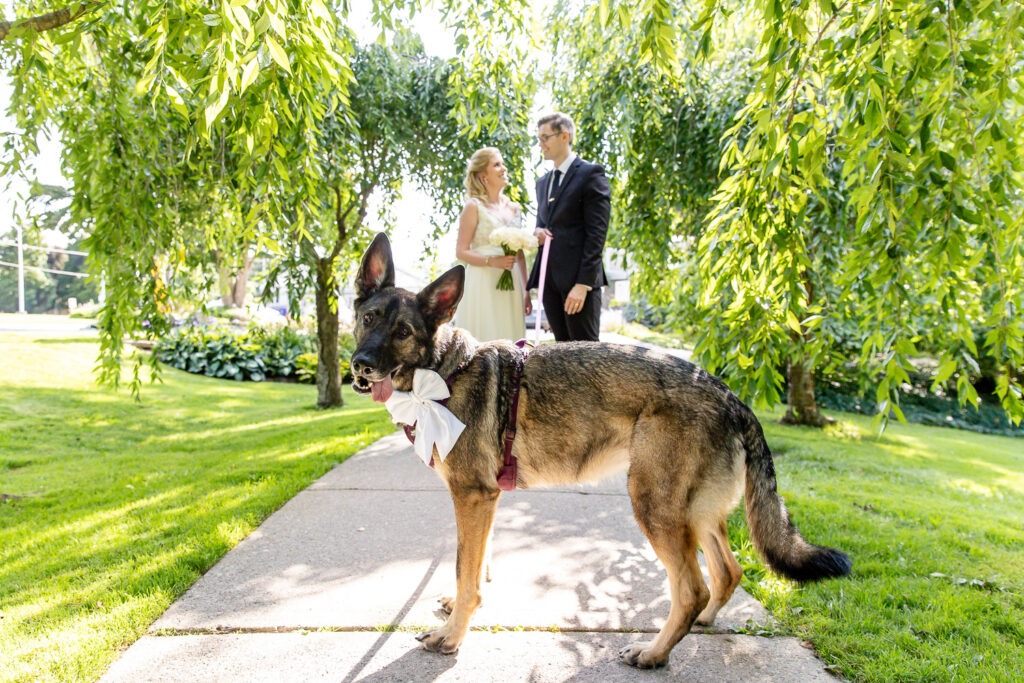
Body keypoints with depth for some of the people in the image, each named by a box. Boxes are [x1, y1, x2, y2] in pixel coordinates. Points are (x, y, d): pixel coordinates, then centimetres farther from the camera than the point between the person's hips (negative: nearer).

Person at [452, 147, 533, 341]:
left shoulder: (514, 208, 14)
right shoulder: (474, 207, -2)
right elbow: (461, 252, -6)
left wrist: (526, 291, 13)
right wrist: (493, 261, -19)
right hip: (482, 284, -5)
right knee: (483, 342, -6)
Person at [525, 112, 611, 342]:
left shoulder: (590, 174, -3)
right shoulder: (543, 181, 20)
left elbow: (597, 232, -10)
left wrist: (583, 283, -17)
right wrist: (537, 233, 2)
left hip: (578, 278, -7)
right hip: (549, 279, 7)